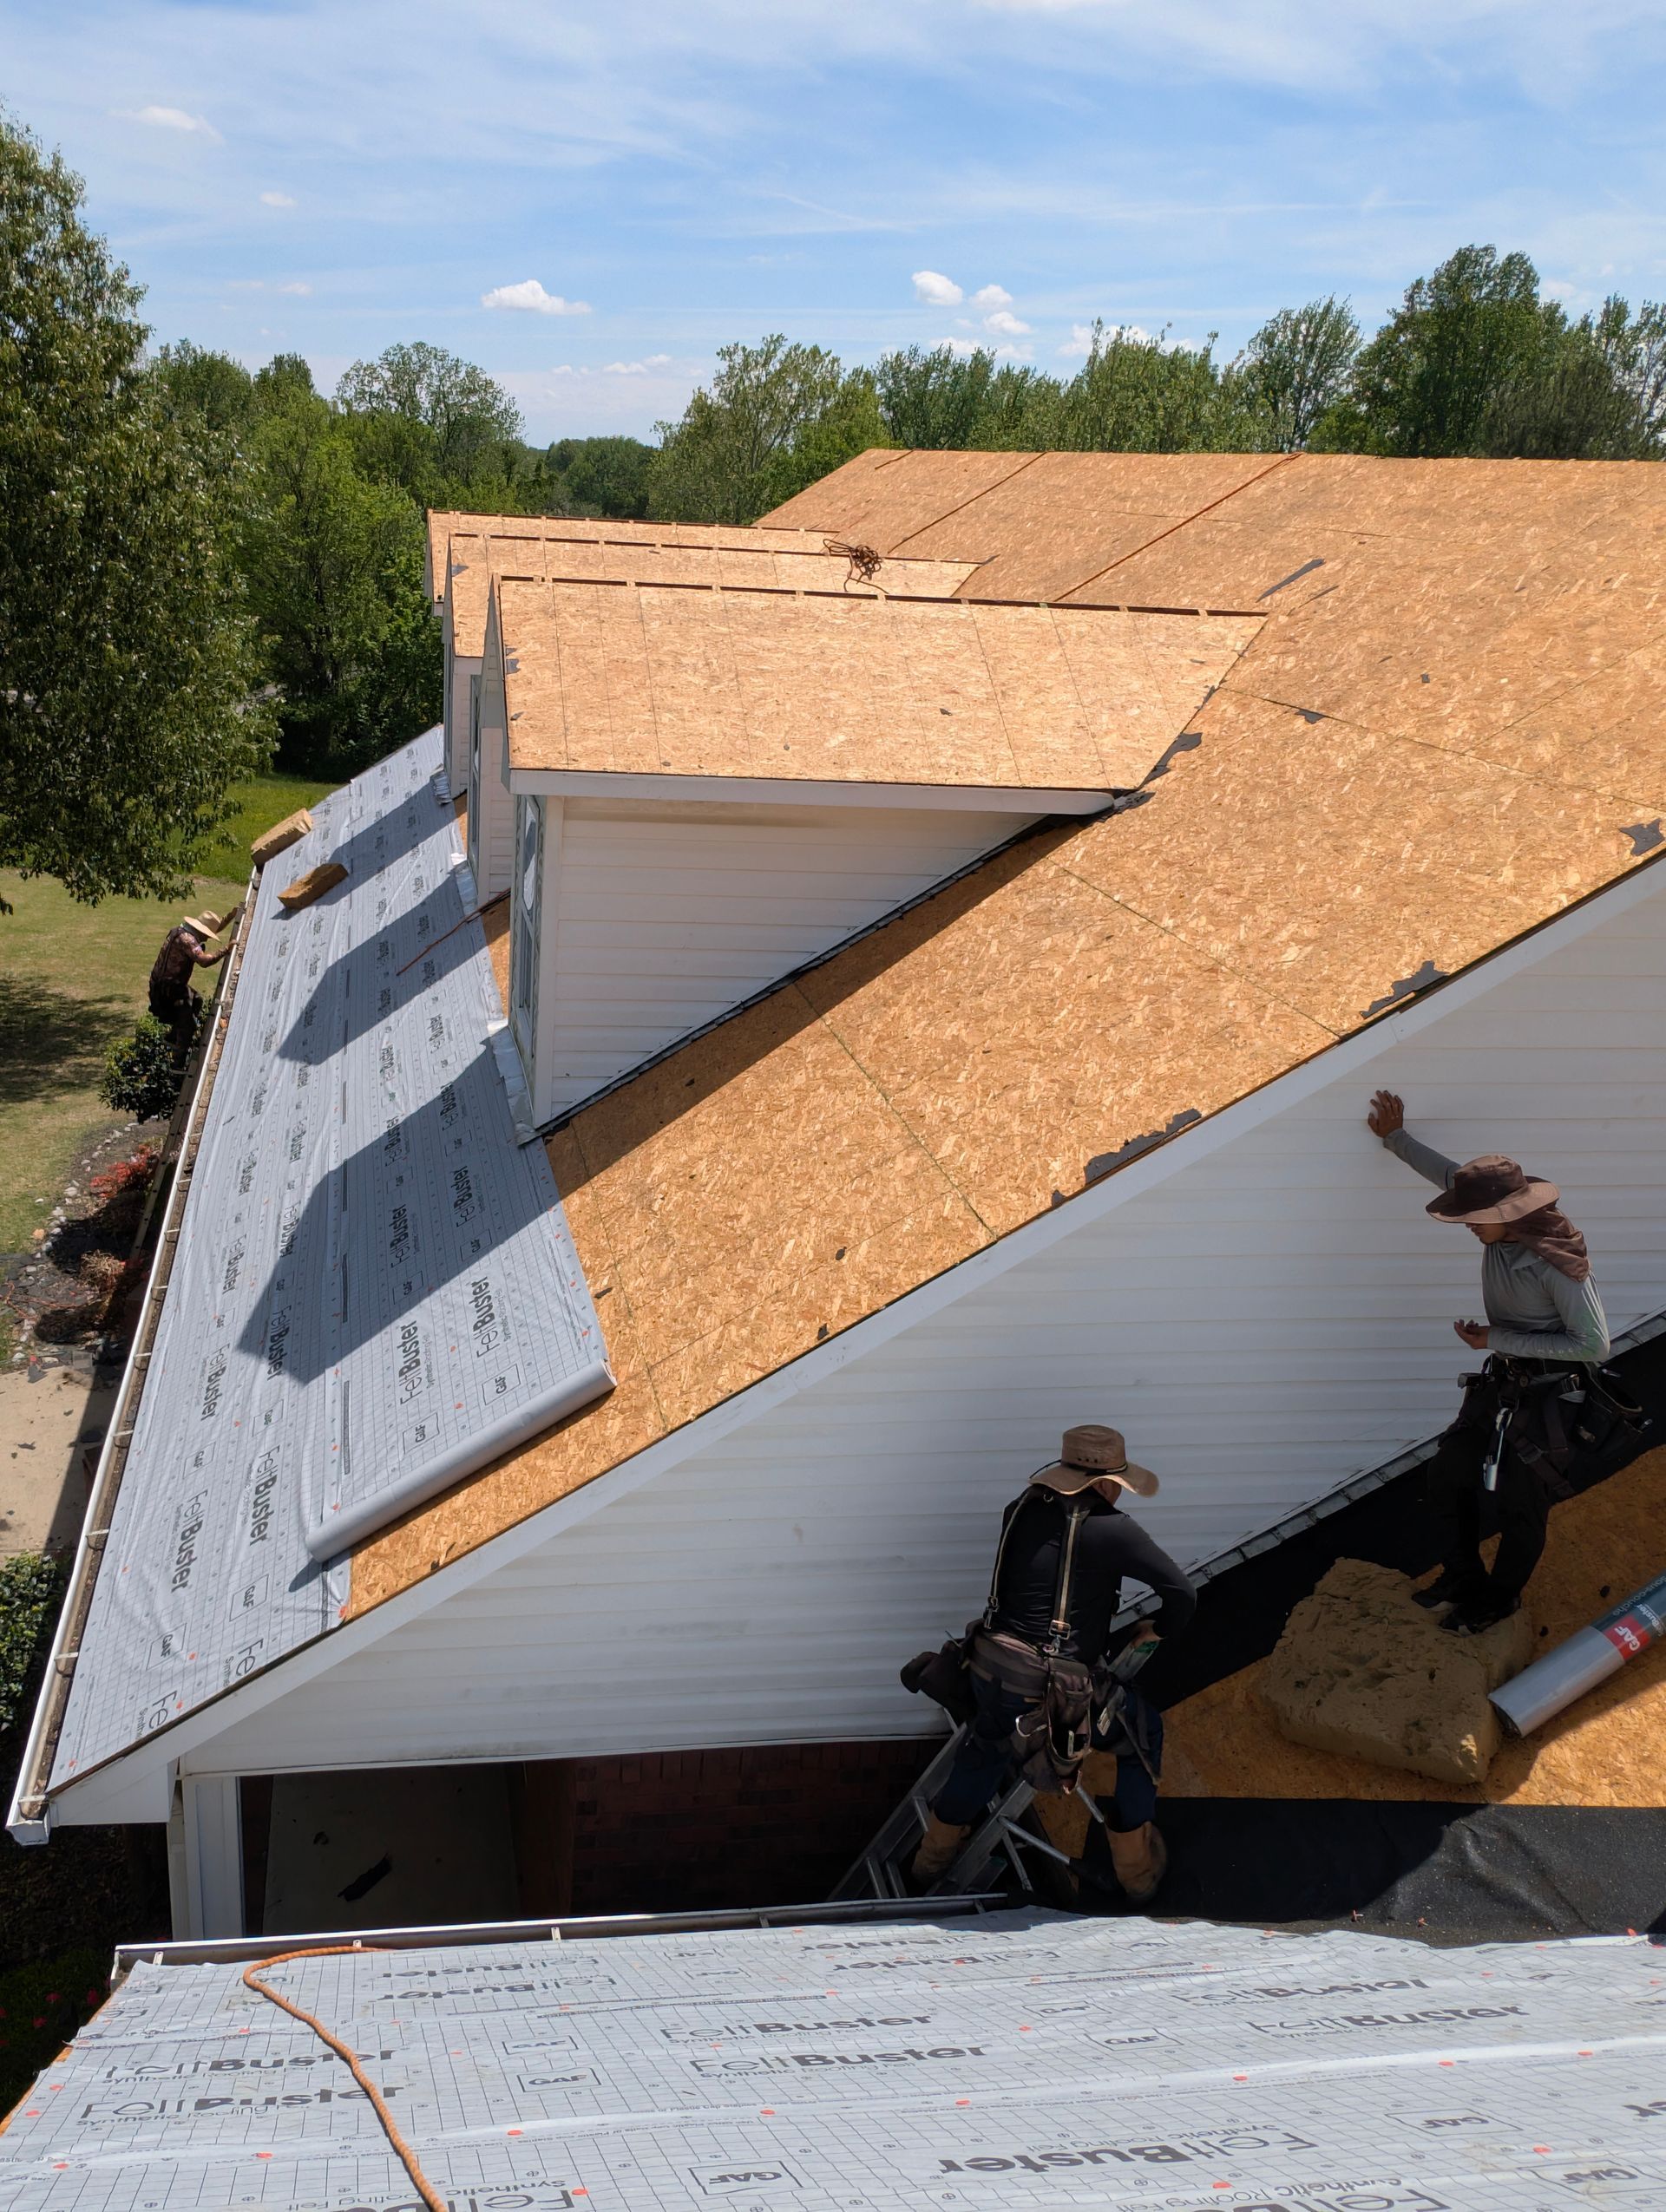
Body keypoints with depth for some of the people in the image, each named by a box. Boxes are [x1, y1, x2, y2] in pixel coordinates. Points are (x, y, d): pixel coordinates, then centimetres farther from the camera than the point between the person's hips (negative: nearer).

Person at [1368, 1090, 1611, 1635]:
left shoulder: (1557, 1262, -30)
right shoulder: (1501, 1229, -9)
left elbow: (1595, 1344, -26)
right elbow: (1451, 1174, 11)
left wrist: (1500, 1338, -24)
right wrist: (1397, 1139, 13)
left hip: (1547, 1395, -8)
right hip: (1501, 1382, 8)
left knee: (1521, 1503, 9)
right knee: (1448, 1472, 17)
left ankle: (1500, 1598, 30)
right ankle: (1462, 1577, 36)